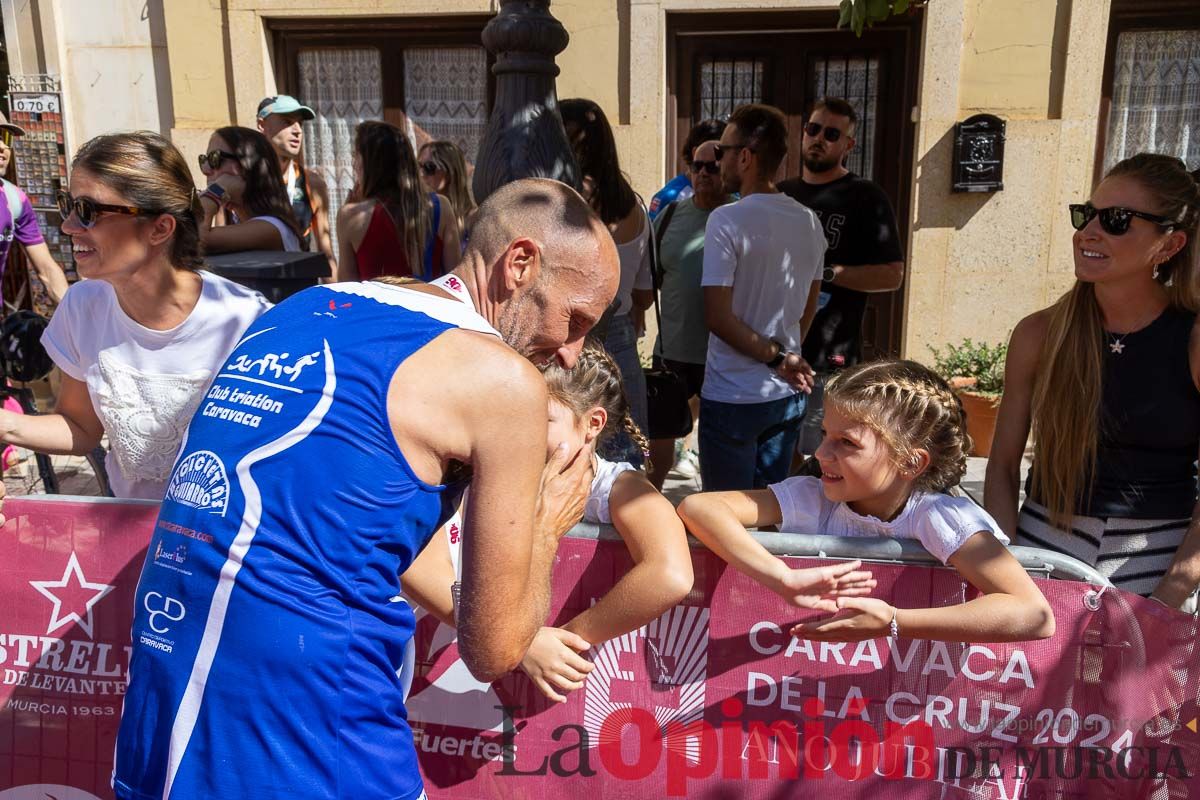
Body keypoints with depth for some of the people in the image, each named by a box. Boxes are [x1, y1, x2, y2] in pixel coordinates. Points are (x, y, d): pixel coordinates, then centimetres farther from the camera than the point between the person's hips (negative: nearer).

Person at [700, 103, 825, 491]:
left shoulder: (727, 220, -15)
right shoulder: (809, 221, 4)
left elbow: (717, 317, -19)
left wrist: (776, 357, -11)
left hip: (733, 397, -6)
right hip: (788, 393, 6)